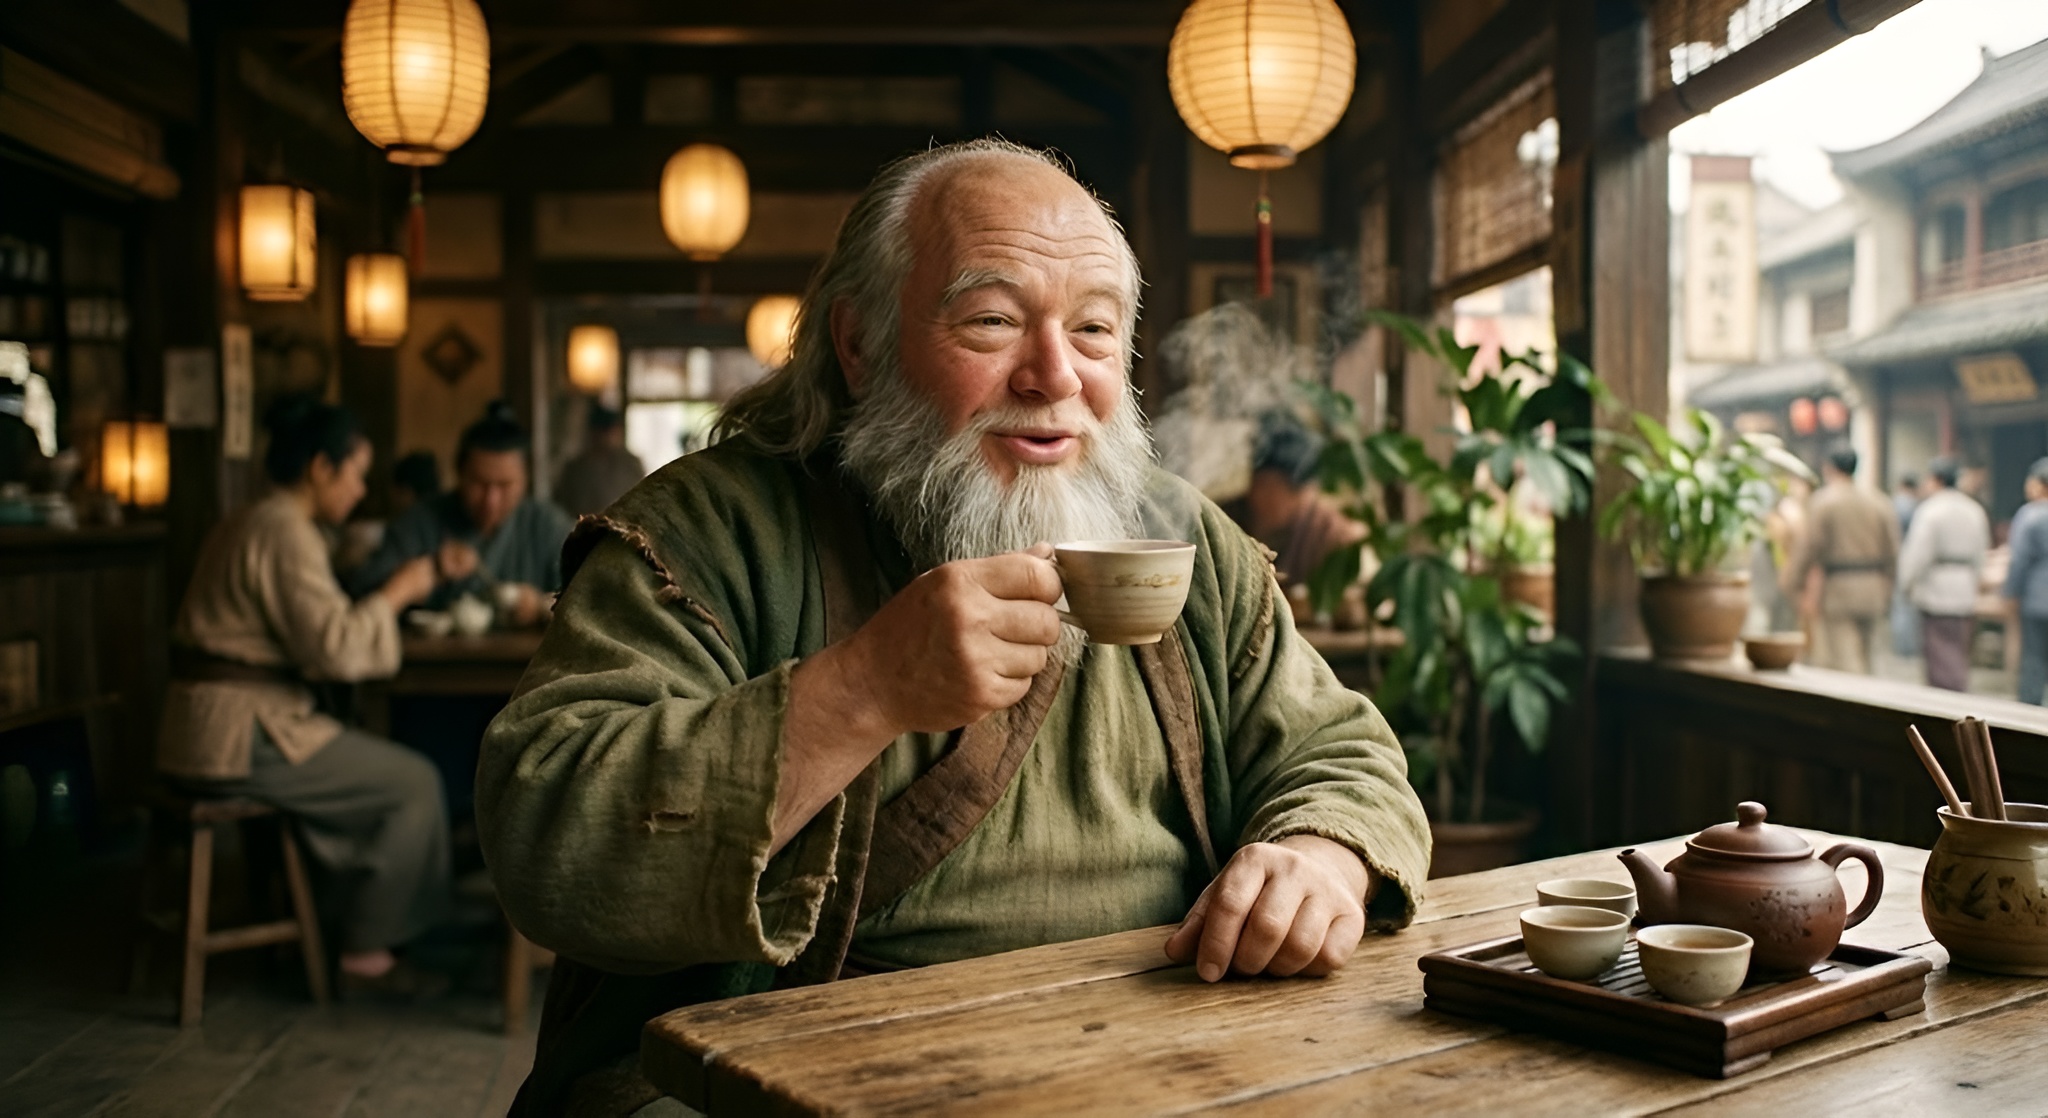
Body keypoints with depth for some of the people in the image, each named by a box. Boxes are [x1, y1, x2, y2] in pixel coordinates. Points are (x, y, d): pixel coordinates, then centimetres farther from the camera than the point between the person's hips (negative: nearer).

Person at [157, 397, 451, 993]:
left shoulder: (245, 525, 16)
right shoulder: (287, 535, -16)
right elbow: (336, 650, -24)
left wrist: (380, 598, 11)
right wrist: (395, 592, -12)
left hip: (206, 727, 10)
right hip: (241, 735, -10)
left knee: (385, 766, 19)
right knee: (415, 782, -4)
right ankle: (365, 953, 5)